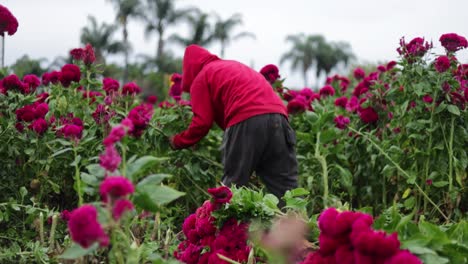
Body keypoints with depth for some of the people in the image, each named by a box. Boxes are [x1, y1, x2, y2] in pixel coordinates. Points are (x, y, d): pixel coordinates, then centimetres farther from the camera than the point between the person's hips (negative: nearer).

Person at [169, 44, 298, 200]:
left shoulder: (201, 77, 15)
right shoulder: (234, 66, 36)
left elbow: (202, 122, 6)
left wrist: (177, 142, 21)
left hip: (245, 121, -6)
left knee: (232, 186, 6)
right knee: (285, 187, 4)